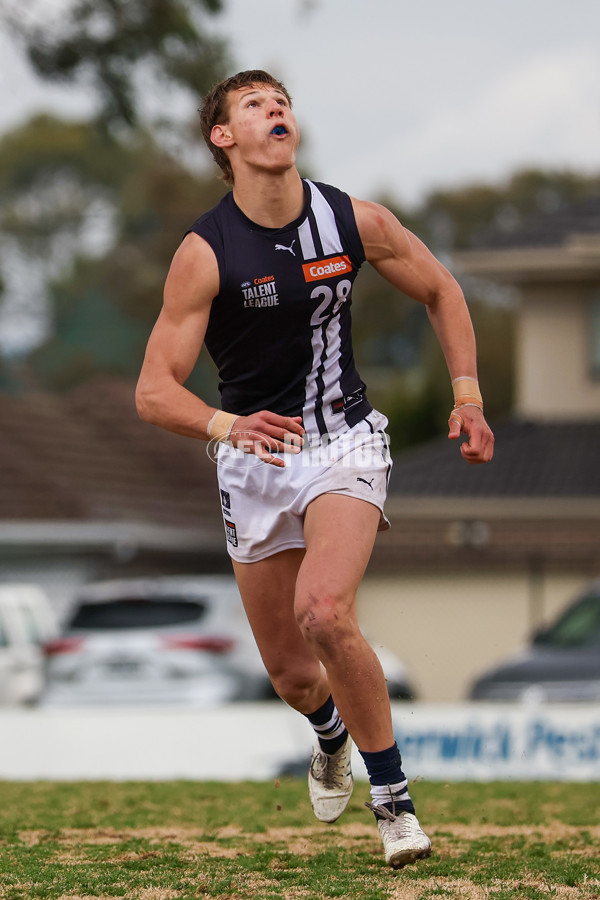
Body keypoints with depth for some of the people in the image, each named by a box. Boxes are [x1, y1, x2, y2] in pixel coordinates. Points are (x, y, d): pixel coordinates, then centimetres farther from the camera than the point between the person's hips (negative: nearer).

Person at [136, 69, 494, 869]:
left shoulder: (355, 222, -6)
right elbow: (155, 392, -14)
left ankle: (393, 798, -12)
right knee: (292, 677, 6)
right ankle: (331, 734, 46)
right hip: (256, 460, 1)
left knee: (324, 613, -28)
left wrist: (467, 395, 4)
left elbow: (440, 291, 13)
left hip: (344, 444, -1)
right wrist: (226, 426, -34)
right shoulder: (205, 253, -13)